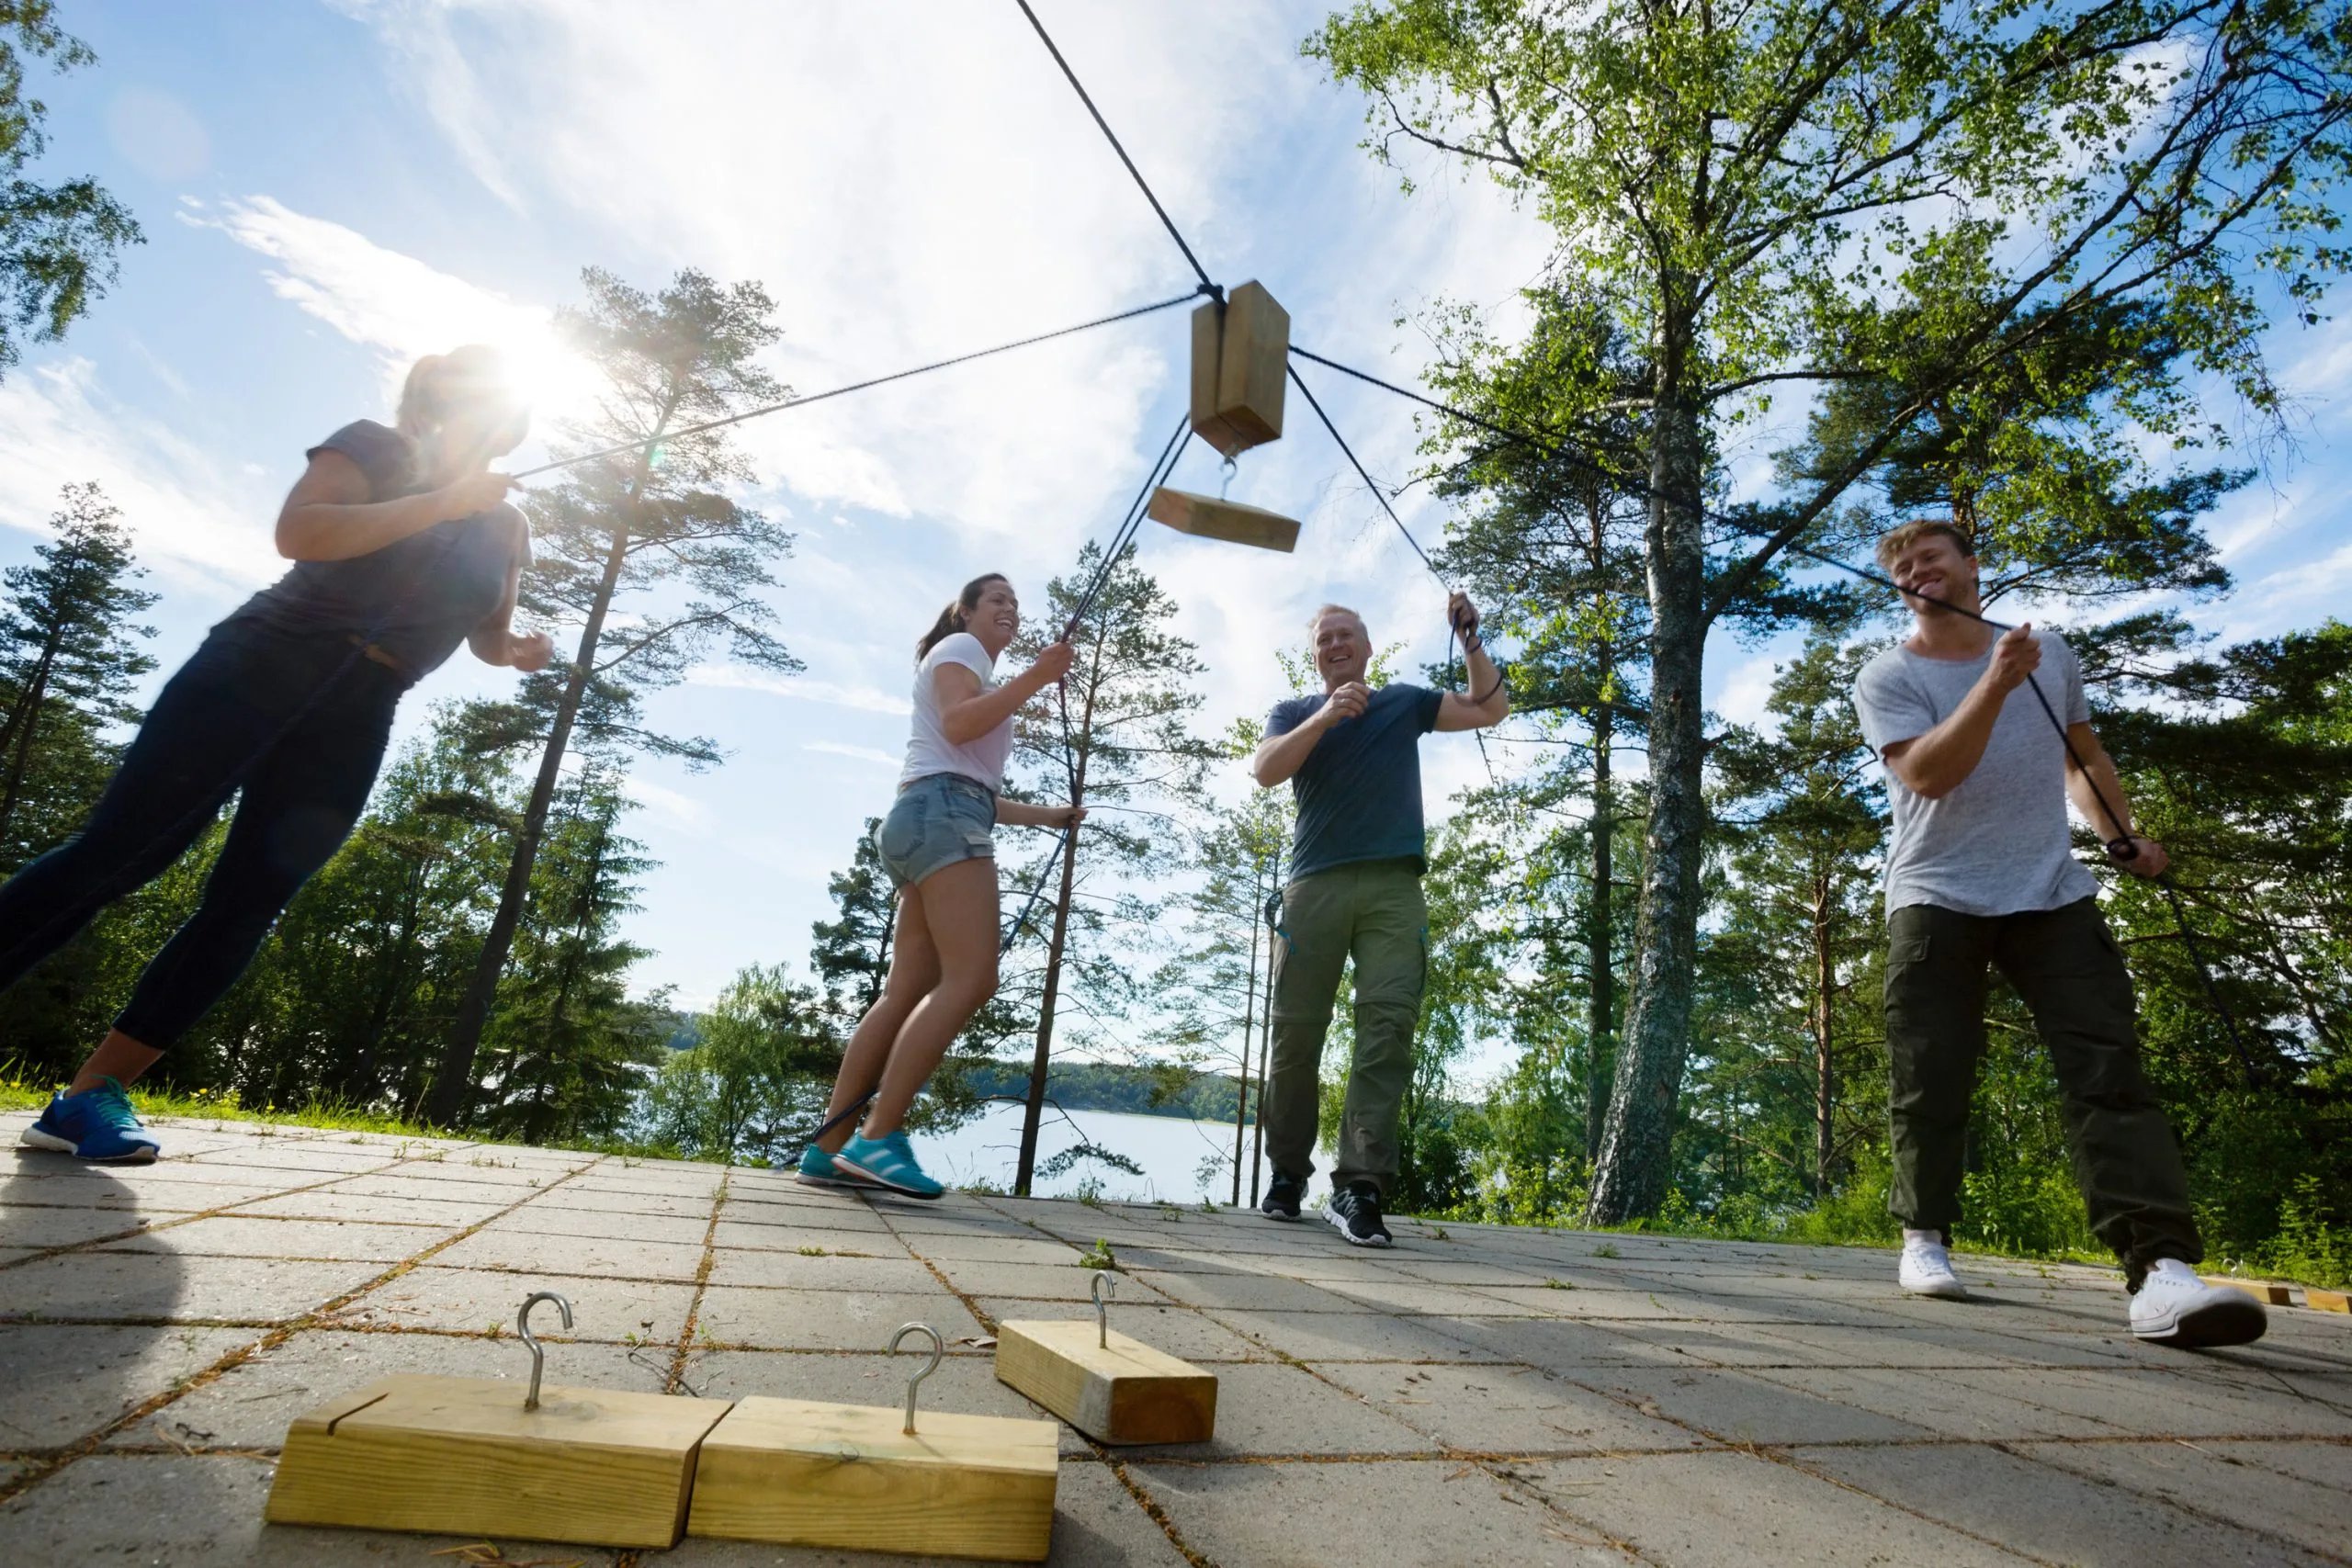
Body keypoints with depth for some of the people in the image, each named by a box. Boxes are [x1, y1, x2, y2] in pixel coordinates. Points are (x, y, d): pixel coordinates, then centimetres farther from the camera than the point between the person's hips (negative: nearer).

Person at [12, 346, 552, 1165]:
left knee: (240, 911, -2)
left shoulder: (506, 528, 16)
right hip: (264, 664, -4)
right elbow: (297, 531, -14)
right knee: (115, 852, -9)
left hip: (354, 723, 4)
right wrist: (440, 505, -15)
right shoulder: (376, 445, 4)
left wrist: (520, 653, 1)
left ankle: (91, 1095, 4)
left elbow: (486, 636, 24)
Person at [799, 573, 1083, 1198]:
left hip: (940, 820, 10)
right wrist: (1033, 678, -17)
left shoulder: (981, 675, 36)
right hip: (941, 814, -10)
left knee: (907, 991, 1)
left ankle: (827, 1149, -1)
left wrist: (1045, 814, 27)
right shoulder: (958, 647, 8)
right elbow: (956, 726, -14)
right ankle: (879, 1138, -23)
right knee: (971, 978, -21)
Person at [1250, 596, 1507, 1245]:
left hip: (1394, 886, 1)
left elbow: (1492, 709, 19)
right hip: (1314, 883, 0)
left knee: (1388, 1025, -12)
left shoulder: (1406, 701, 21)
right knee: (1296, 1030, 0)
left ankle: (1358, 1185, -14)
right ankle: (1287, 1173, 14)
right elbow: (1265, 771, -3)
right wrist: (1325, 716, -15)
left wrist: (1470, 639, 8)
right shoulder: (1294, 712, 16)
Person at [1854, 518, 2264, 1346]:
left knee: (2110, 1070, -9)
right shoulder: (1887, 678, -2)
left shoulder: (2051, 654, 13)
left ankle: (2160, 1268, -11)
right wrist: (1997, 682, -23)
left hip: (2052, 894, 3)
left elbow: (2083, 755, 26)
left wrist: (2125, 832, 12)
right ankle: (1925, 1236, 16)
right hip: (1937, 899, -3)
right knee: (1930, 1083, 1)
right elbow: (1926, 774, -18)